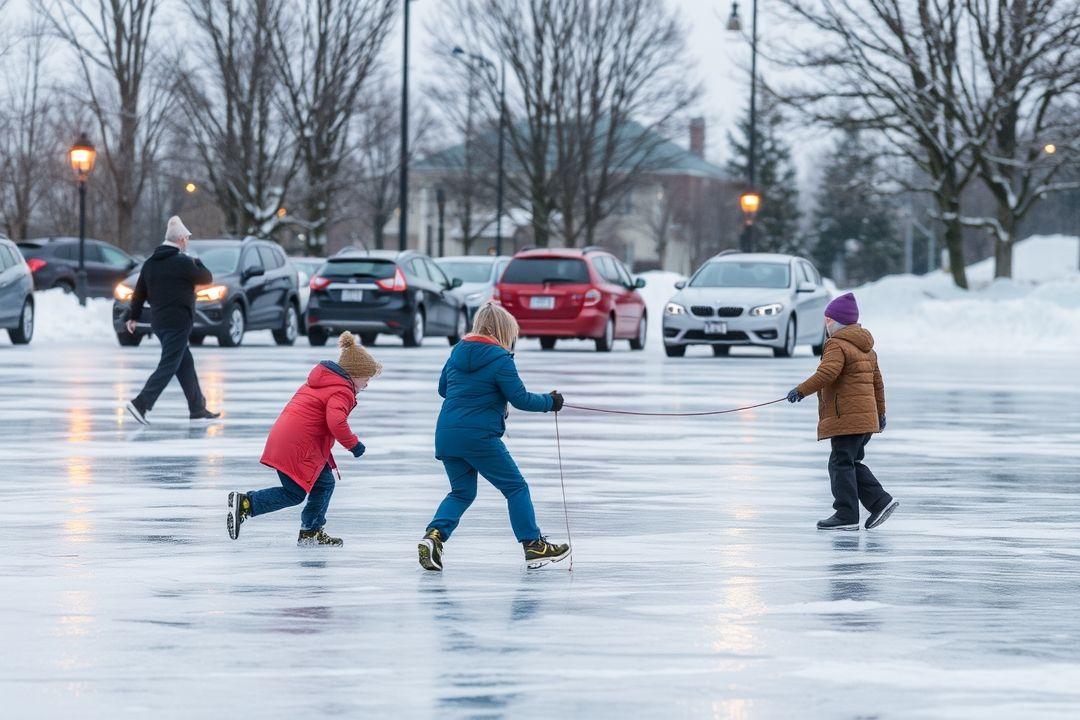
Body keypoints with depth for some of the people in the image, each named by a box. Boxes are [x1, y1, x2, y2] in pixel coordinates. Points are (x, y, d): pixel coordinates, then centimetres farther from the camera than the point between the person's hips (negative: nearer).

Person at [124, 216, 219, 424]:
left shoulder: (150, 264, 9)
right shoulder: (183, 262, -13)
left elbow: (140, 292, 12)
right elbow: (206, 278, -1)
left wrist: (133, 316, 20)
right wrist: (197, 263, 18)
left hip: (159, 322, 8)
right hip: (178, 322, -8)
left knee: (186, 364, 16)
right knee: (168, 366, -8)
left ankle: (197, 408, 20)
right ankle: (141, 404, -18)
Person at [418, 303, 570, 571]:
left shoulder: (458, 351, 10)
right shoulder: (500, 358, -11)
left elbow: (442, 388, 21)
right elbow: (521, 399, -10)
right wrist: (550, 402, 7)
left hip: (446, 435, 6)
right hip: (479, 437, -6)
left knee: (462, 491, 18)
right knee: (515, 487, 7)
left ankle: (434, 535, -4)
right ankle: (533, 546, 10)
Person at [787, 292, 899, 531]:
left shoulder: (837, 346, -11)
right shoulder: (867, 349, 20)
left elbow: (826, 374, -25)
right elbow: (878, 382, 25)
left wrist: (801, 390, -19)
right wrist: (880, 412, 32)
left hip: (847, 419, -10)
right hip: (866, 419, 10)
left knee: (841, 464, -6)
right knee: (852, 463, 17)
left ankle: (846, 515, -7)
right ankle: (880, 501, 10)